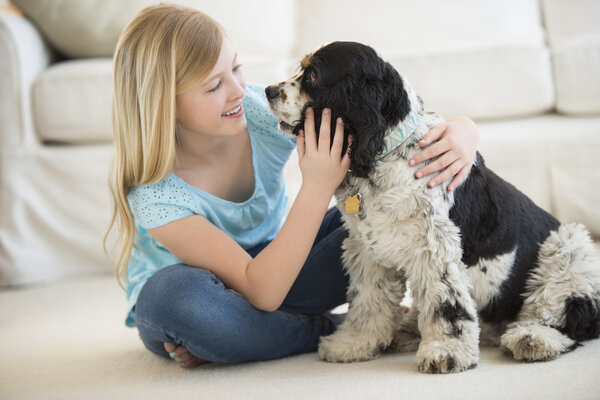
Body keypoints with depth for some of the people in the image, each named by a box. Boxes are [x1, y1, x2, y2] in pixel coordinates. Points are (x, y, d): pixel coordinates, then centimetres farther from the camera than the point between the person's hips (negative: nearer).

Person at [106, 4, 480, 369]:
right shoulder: (154, 193, -29)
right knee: (179, 293, -42)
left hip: (273, 269, 5)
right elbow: (261, 292, -34)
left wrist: (461, 131, -38)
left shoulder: (264, 111, -20)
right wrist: (317, 188, -41)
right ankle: (335, 330, -17)